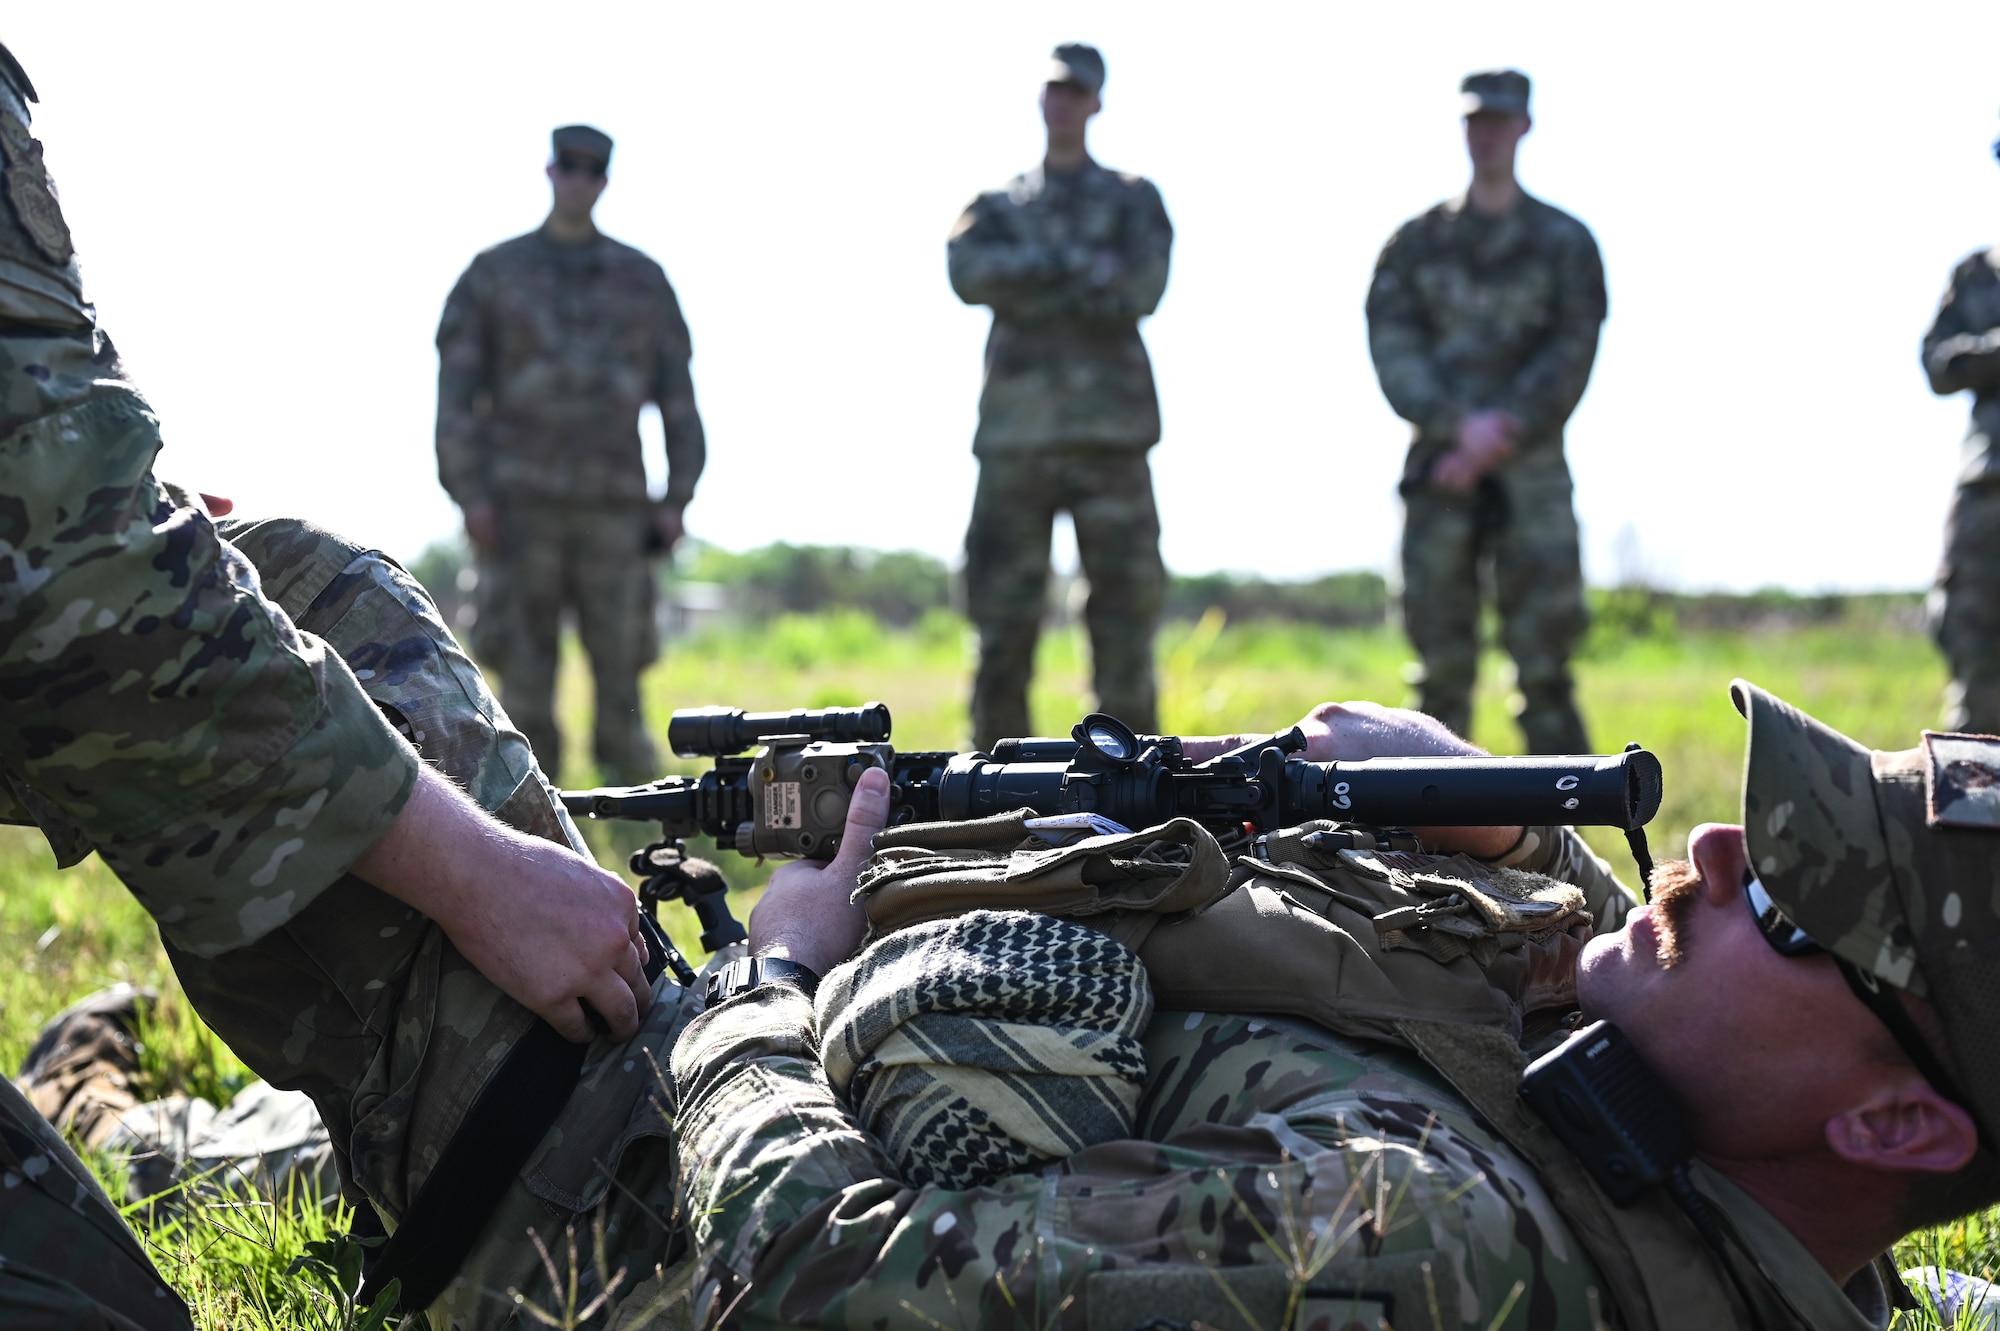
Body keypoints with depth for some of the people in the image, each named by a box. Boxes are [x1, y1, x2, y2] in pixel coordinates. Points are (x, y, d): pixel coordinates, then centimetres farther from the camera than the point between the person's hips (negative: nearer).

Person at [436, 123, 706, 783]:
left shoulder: (644, 279, 9)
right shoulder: (493, 273, 5)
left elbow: (677, 394, 8)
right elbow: (457, 390, -1)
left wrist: (676, 500, -2)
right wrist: (469, 497, -12)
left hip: (611, 508, 1)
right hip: (520, 505, -1)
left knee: (619, 672, -2)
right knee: (525, 680, -3)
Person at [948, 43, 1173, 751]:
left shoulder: (1134, 200, 14)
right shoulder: (998, 206, 17)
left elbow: (1141, 290, -5)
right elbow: (970, 274, -5)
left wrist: (1028, 285, -5)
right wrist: (1079, 267, -11)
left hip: (1109, 433, -1)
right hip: (1015, 433, 1)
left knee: (1125, 611, -3)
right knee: (1002, 625, -1)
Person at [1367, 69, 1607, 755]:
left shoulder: (1564, 242, 7)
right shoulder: (1417, 243, 11)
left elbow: (1570, 360, -1)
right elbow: (1393, 351, 1)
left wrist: (1500, 438, -11)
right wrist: (1460, 423, -15)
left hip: (1532, 474, -1)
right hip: (1439, 474, 2)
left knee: (1543, 661, -6)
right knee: (1442, 666, 2)